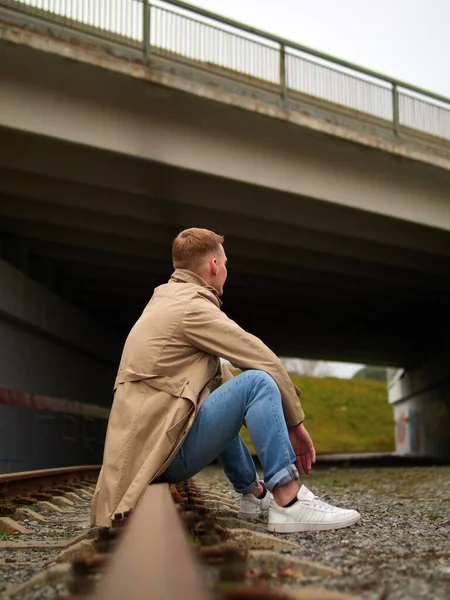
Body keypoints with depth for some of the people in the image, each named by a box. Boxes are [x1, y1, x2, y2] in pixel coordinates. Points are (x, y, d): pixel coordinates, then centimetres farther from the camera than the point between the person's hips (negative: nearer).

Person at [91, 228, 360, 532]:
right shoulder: (192, 306, -11)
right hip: (165, 448, -10)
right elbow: (266, 362, -12)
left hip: (145, 441, 10)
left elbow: (215, 371, 20)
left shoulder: (165, 300, 18)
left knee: (218, 388, 33)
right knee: (258, 381, -17)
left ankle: (254, 493, 30)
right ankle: (289, 503, -19)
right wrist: (296, 423, 1)